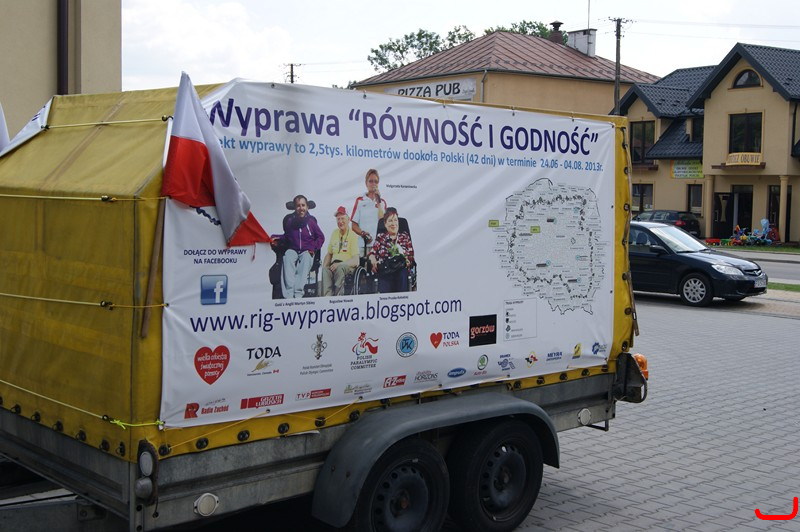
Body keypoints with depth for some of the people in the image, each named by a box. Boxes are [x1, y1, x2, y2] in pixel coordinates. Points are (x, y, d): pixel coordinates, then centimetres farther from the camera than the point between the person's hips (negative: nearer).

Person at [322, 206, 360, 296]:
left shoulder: (353, 235, -2)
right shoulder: (334, 233, 18)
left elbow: (355, 261, -11)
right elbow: (329, 254, 26)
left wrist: (339, 264, -23)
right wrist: (324, 266, 6)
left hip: (348, 266, -4)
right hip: (334, 265, 4)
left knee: (340, 268, -38)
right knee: (325, 270, -30)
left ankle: (338, 295, -38)